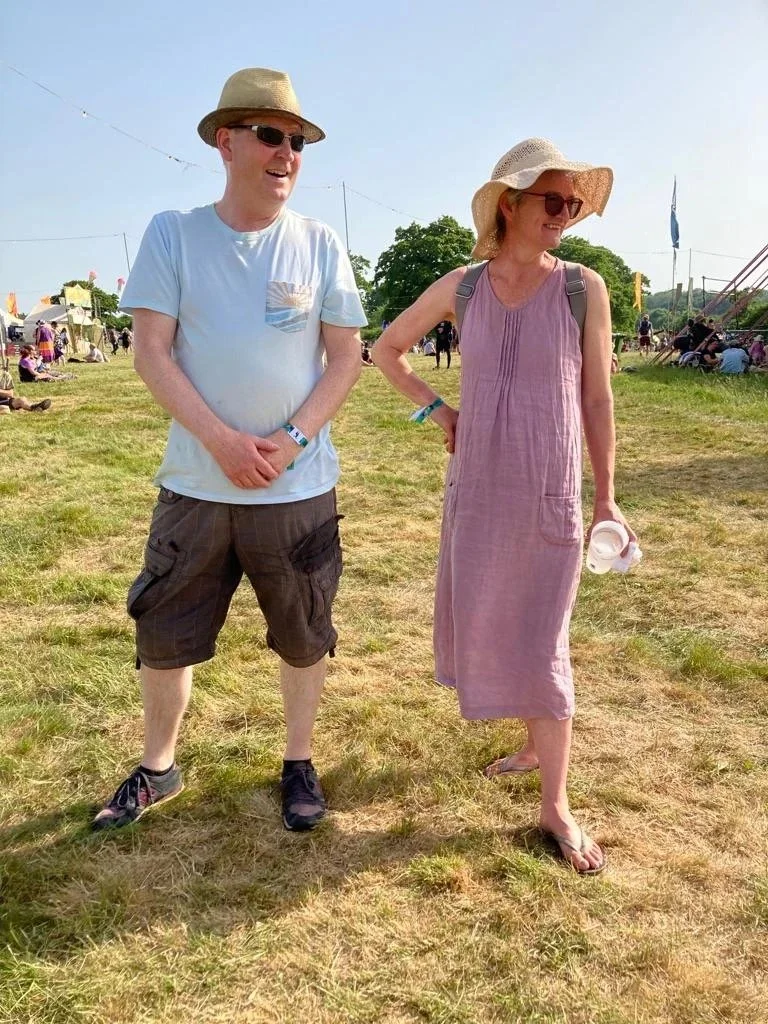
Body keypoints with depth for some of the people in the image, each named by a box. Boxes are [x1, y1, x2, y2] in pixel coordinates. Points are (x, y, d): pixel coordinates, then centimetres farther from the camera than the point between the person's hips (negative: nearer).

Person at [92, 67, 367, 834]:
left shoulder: (319, 244, 0)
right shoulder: (172, 234, -1)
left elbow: (346, 358, 0)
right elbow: (151, 351, -6)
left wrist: (292, 440, -14)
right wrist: (222, 441, -17)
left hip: (298, 488, 0)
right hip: (195, 484, 0)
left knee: (303, 638, 10)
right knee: (163, 634, 10)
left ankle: (298, 764, 32)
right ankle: (156, 769, 32)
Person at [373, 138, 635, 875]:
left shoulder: (583, 288, -4)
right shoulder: (460, 287, 1)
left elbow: (597, 398, 0)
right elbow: (385, 349, 15)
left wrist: (606, 498, 0)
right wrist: (436, 409, 4)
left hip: (550, 495, -3)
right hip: (475, 488, 3)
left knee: (541, 642, -1)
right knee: (485, 626, 13)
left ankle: (555, 807, 12)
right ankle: (537, 743, 38)